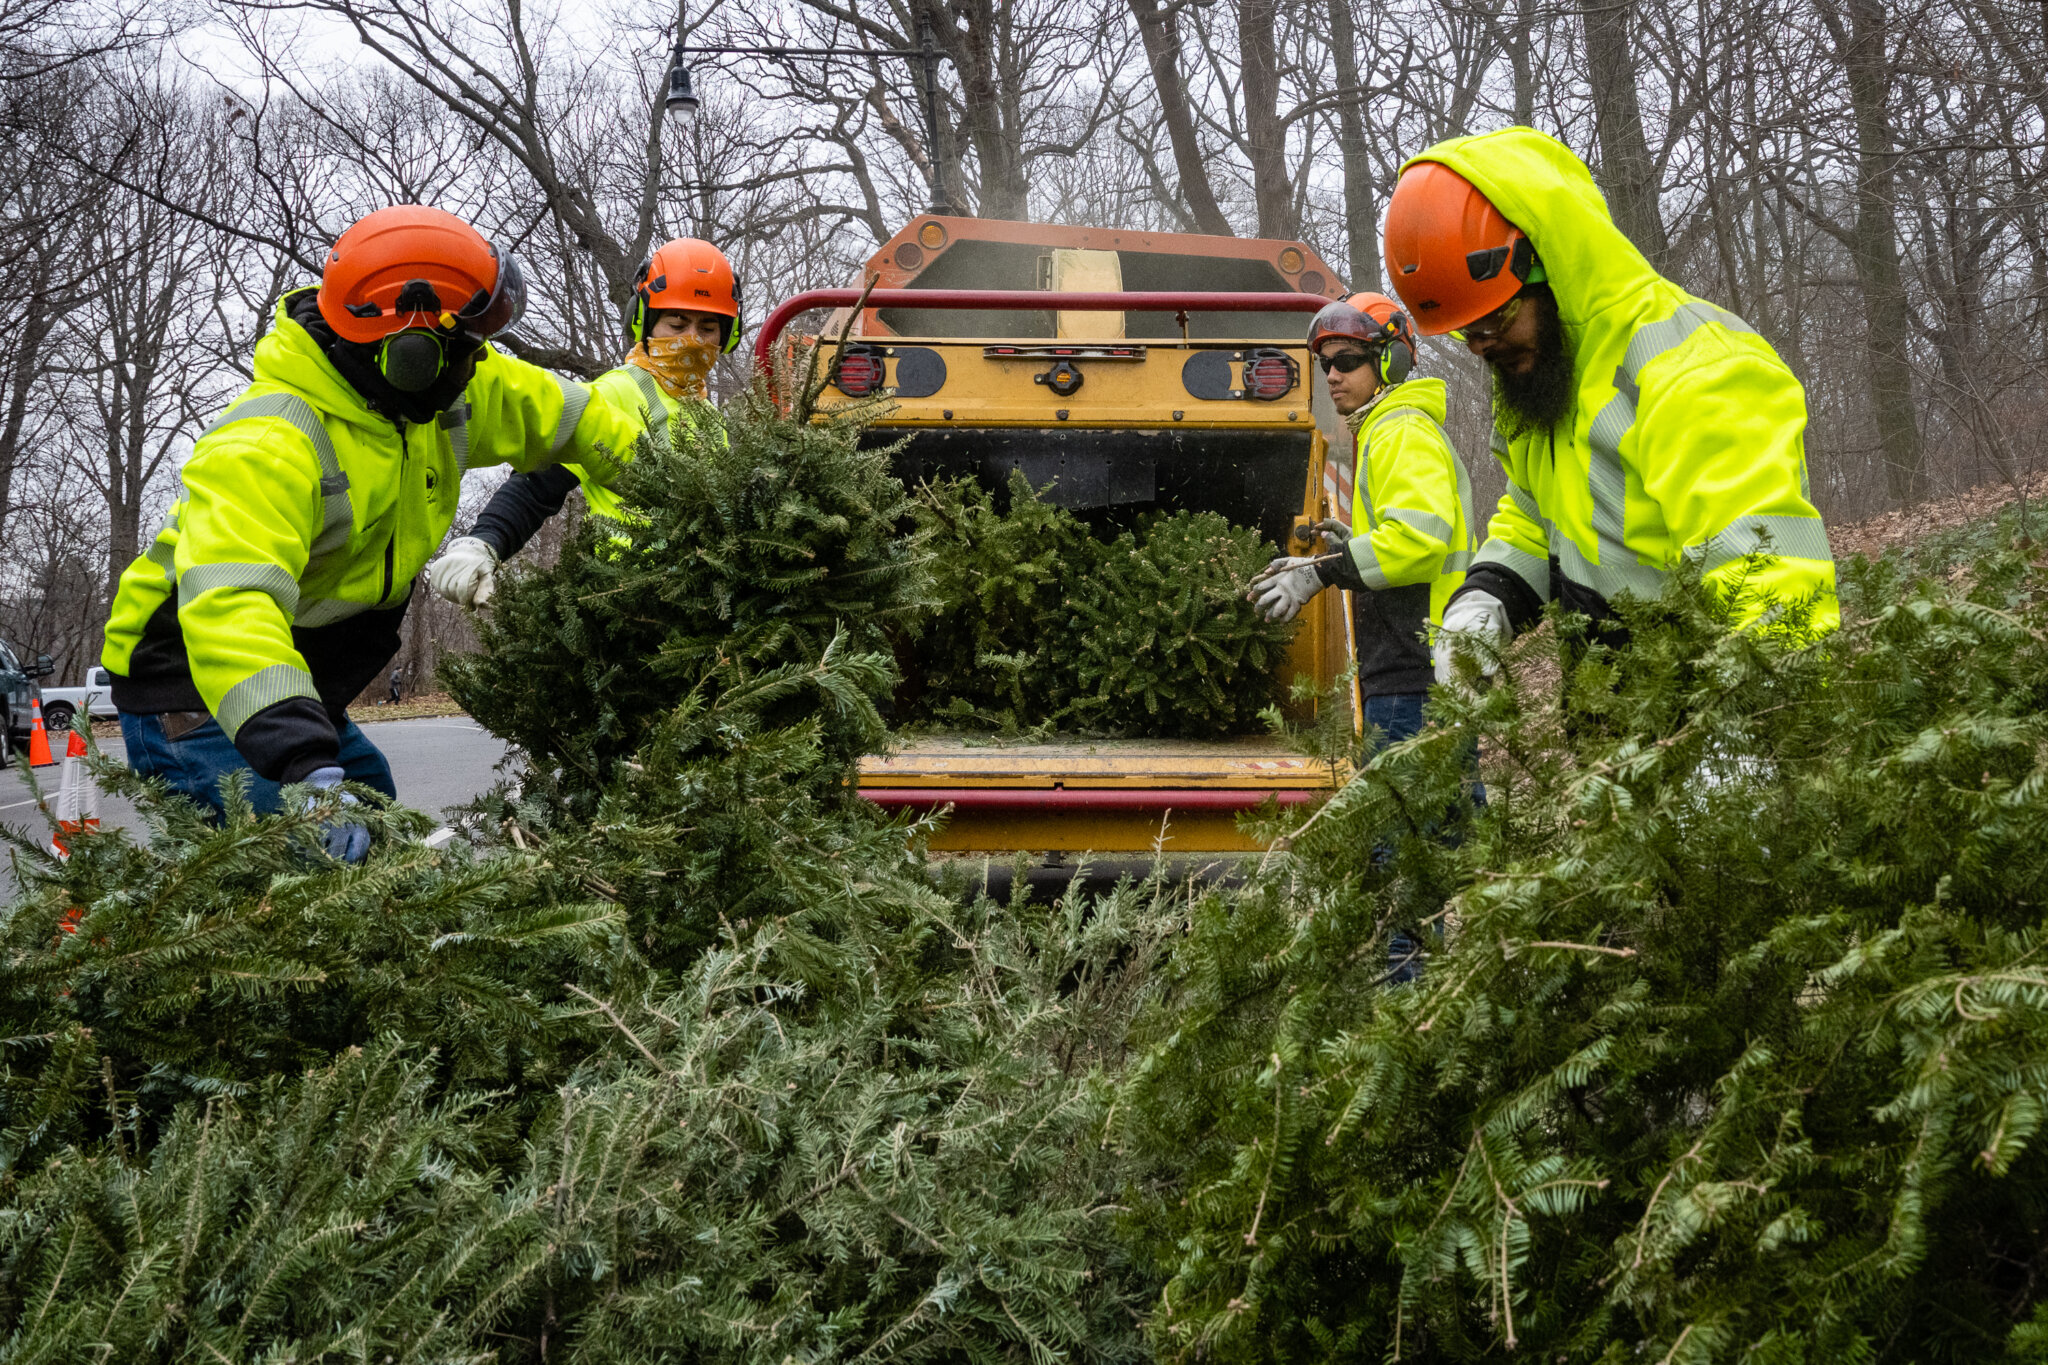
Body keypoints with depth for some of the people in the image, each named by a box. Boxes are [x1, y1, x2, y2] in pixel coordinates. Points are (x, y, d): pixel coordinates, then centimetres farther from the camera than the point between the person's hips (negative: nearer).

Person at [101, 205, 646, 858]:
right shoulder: (267, 446, -32)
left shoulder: (444, 390, -4)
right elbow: (230, 604, -45)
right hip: (192, 696, -9)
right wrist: (303, 764, -57)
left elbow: (551, 410, 16)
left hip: (299, 692, 9)